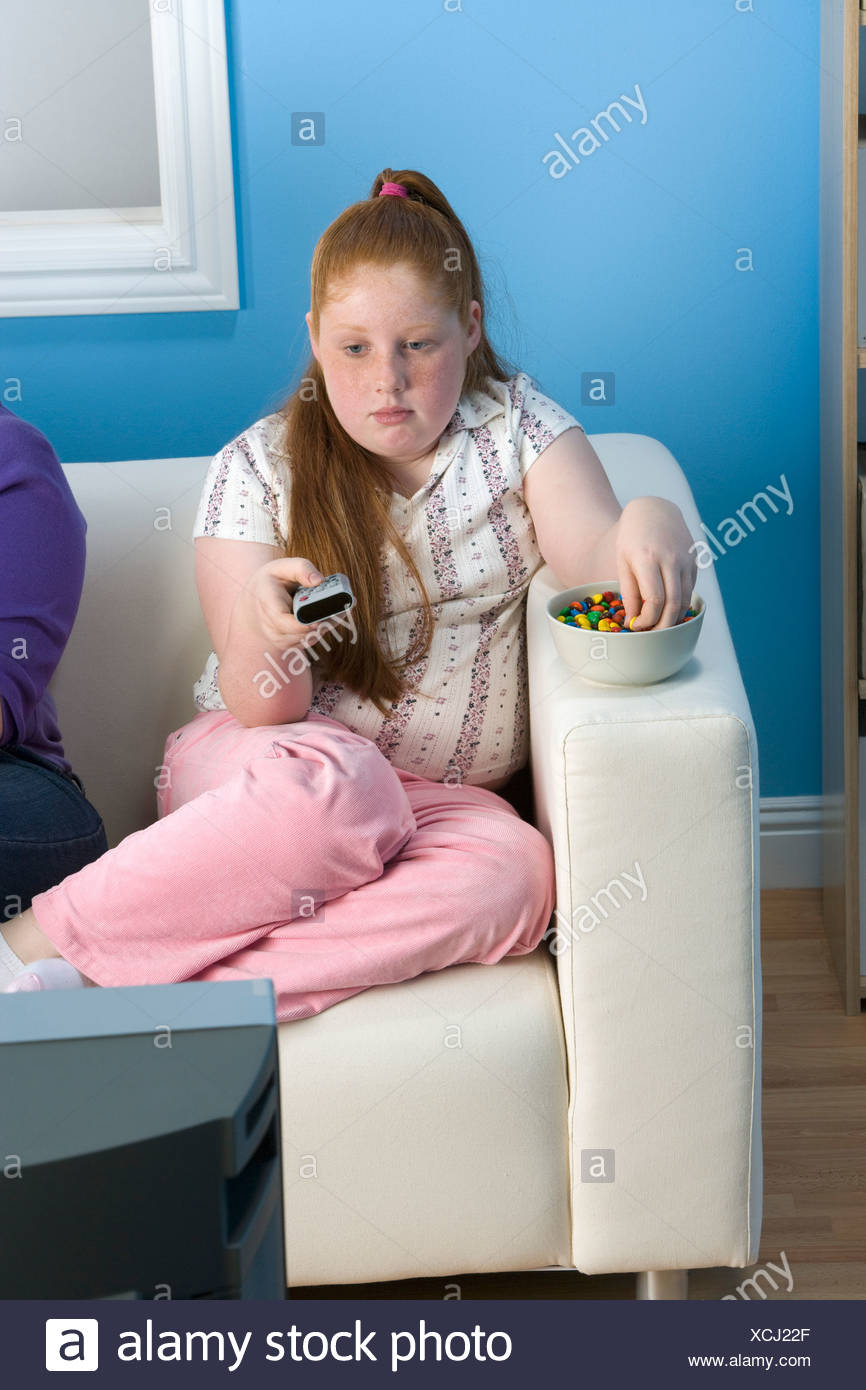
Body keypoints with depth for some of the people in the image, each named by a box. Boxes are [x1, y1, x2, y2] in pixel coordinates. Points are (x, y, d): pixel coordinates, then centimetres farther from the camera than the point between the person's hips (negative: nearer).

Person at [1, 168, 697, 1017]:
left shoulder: (516, 425, 6)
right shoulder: (258, 468, -2)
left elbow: (596, 557, -11)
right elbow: (260, 708, -9)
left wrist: (651, 526, -36)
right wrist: (264, 634, -33)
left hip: (441, 791, 2)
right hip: (254, 770, -2)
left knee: (512, 873, -34)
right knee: (336, 783, -39)